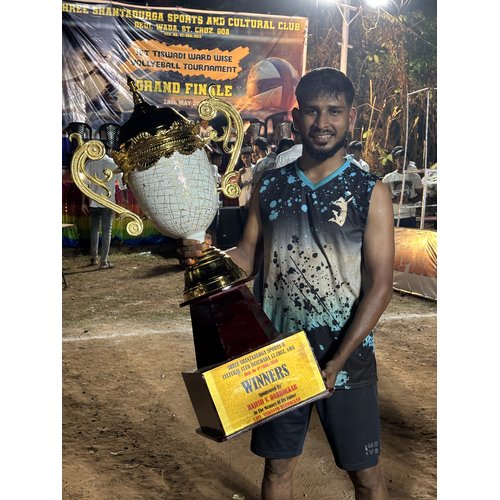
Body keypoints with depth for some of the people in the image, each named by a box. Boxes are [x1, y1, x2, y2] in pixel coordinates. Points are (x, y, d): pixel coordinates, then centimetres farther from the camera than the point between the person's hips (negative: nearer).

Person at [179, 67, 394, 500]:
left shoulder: (370, 192, -8)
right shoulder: (270, 186, 3)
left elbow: (379, 286, -12)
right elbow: (248, 257, 7)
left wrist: (336, 363, -18)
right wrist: (204, 254, -16)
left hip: (347, 355, -2)